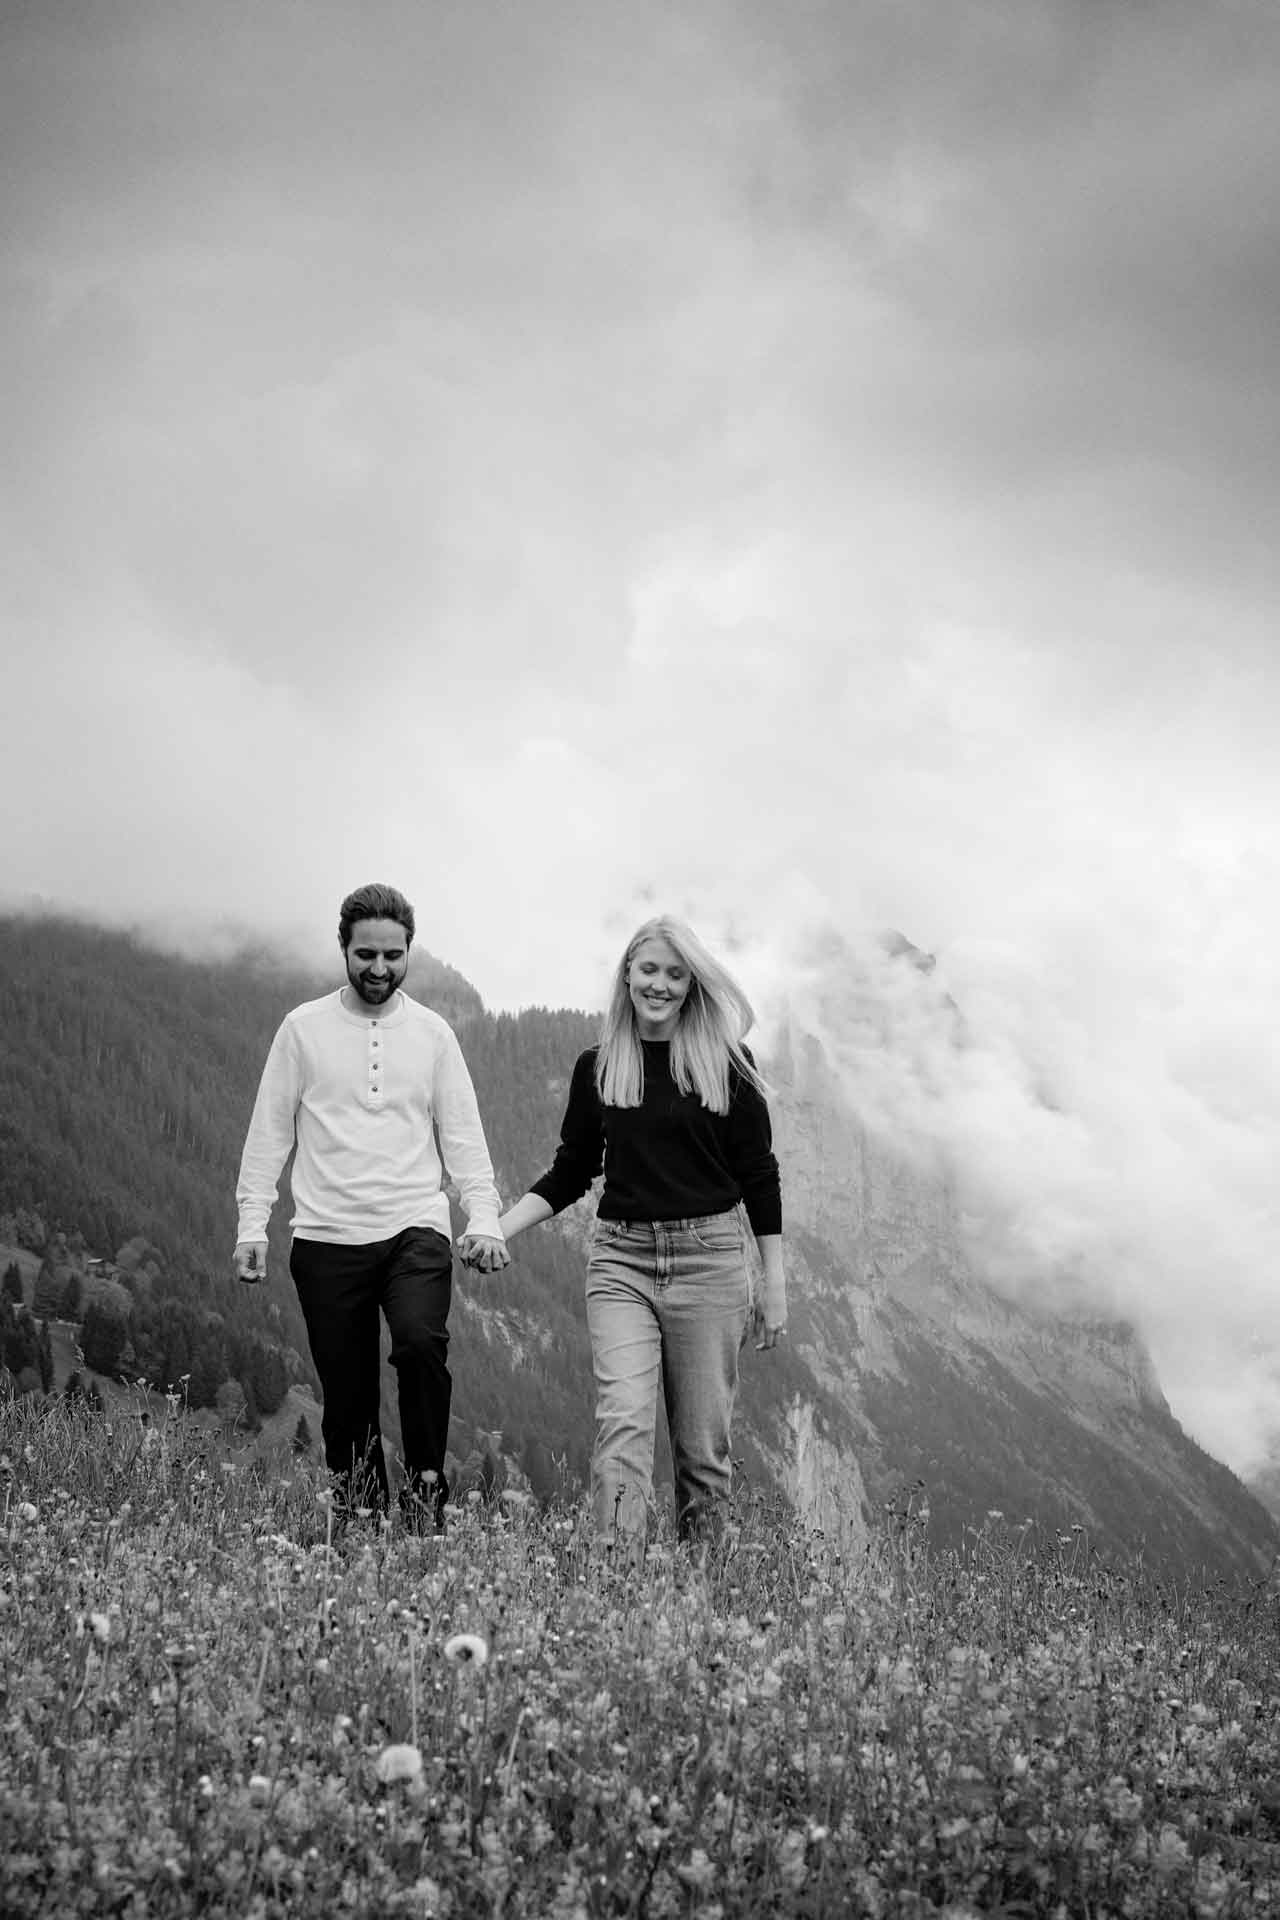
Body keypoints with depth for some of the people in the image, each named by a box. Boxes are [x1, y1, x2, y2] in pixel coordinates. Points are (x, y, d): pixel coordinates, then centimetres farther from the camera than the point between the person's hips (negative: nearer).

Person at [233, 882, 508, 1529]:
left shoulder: (432, 1033, 8)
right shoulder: (303, 1028, 5)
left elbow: (463, 1136, 8)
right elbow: (269, 1133, 7)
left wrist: (484, 1219, -5)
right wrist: (251, 1224, 0)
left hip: (416, 1230, 0)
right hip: (327, 1238, 1)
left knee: (421, 1342, -26)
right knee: (346, 1393, 2)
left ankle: (426, 1484, -9)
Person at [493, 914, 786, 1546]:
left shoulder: (725, 1064, 1)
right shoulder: (596, 1067, 6)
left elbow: (758, 1175, 3)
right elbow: (570, 1173, 14)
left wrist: (774, 1282, 1)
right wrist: (498, 1229, 3)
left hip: (708, 1257, -1)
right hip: (620, 1258, 1)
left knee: (703, 1440, 4)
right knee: (622, 1421, -13)